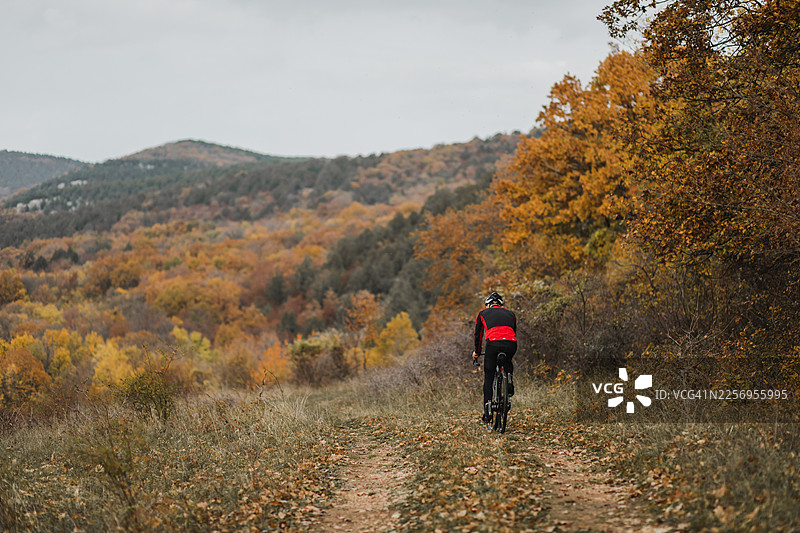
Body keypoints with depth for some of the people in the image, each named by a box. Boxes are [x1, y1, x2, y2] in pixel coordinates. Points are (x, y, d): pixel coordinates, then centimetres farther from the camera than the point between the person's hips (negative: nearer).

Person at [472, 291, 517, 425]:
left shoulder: (483, 313, 24)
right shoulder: (510, 314, 29)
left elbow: (478, 335, 28)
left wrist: (476, 352, 42)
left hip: (493, 344, -2)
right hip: (511, 344, 2)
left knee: (488, 379, 11)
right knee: (508, 362, 37)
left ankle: (487, 411, 4)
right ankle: (509, 381, 9)